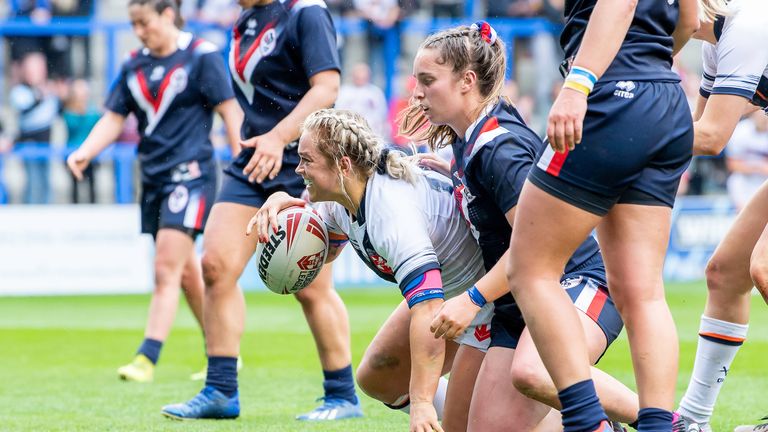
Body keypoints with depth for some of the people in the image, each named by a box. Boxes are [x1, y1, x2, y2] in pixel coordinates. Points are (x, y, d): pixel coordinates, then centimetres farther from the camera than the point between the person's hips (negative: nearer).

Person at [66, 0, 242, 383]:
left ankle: (147, 358, -17)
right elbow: (114, 118, 10)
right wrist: (85, 152, -7)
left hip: (190, 173, -7)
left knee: (166, 271, -14)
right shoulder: (134, 66, 12)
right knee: (186, 273, 13)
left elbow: (229, 110, -6)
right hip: (153, 176, 7)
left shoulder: (202, 57, -5)